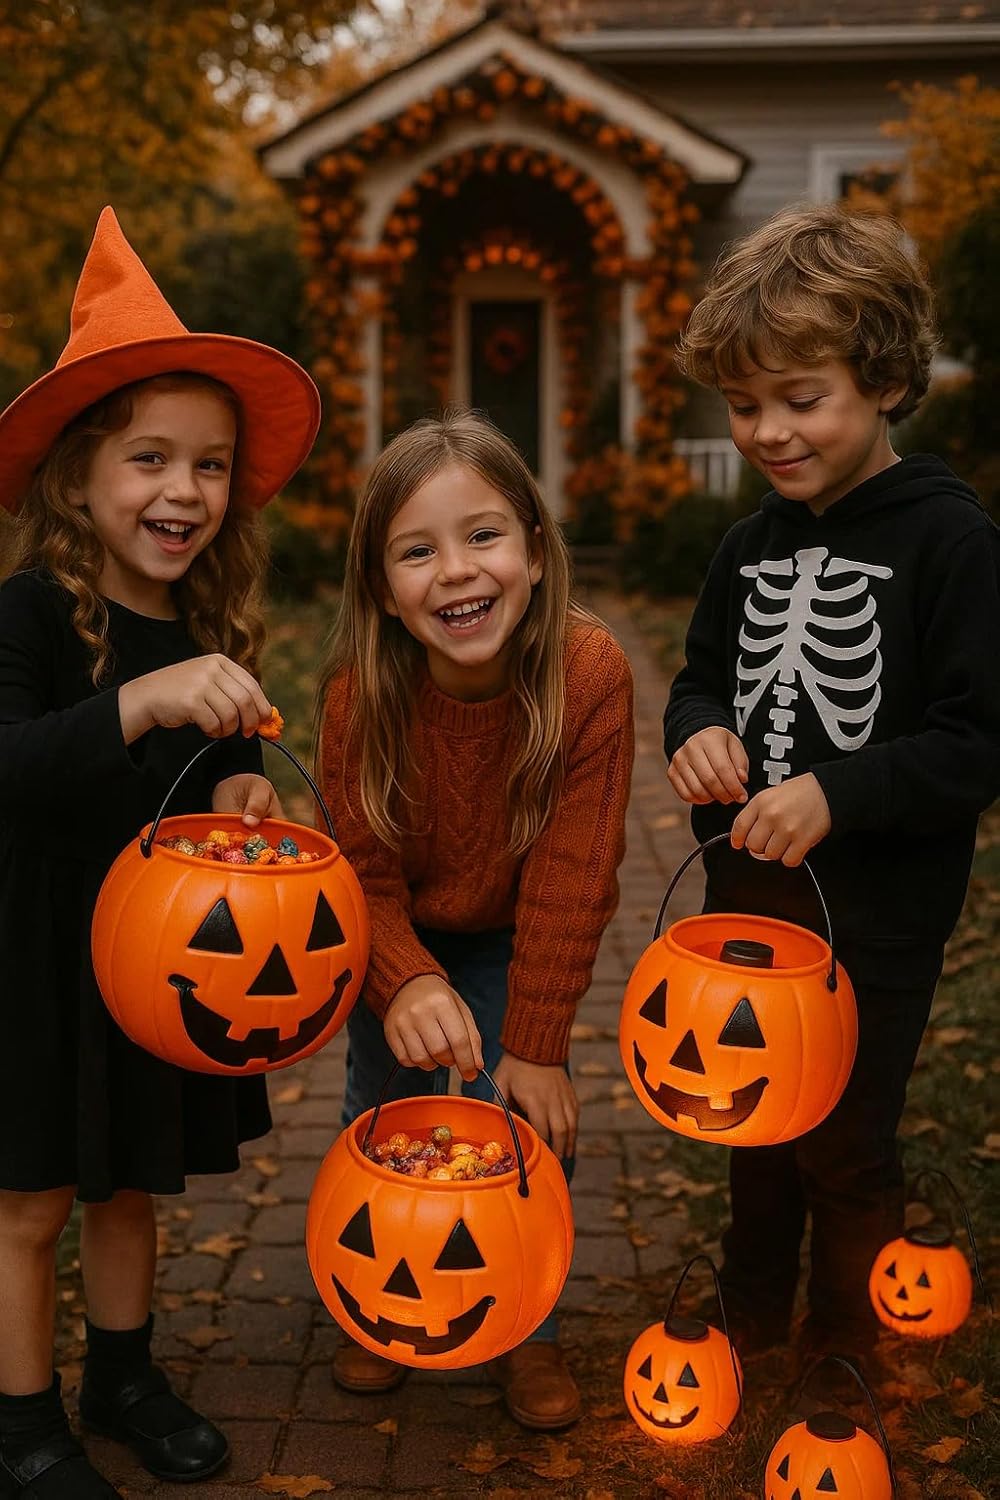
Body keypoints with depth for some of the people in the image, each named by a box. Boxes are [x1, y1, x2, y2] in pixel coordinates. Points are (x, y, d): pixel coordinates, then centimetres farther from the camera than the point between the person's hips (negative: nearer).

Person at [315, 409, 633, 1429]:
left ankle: (527, 1327, 22)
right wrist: (404, 984, -42)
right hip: (401, 940, 1)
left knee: (526, 1124, -4)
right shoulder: (361, 694, -28)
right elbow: (364, 874, -21)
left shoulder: (590, 673, -32)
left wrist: (536, 1047, -22)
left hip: (515, 940, -1)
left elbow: (570, 876, -26)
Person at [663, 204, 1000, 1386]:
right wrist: (699, 731, -6)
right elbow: (704, 676, 16)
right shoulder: (751, 544, 5)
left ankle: (844, 1366, 34)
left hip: (875, 920, -6)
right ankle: (749, 1329, 43)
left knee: (845, 1147, 10)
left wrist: (838, 793, -28)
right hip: (745, 893, 6)